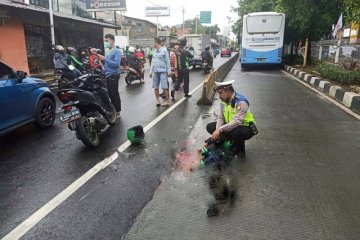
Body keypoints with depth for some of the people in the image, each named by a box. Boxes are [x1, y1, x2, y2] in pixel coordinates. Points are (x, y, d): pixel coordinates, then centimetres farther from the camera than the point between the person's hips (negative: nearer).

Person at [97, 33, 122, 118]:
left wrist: (105, 59, -23)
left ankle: (117, 112, 3)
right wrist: (102, 59, 1)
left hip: (114, 75, -9)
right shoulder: (108, 52, 15)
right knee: (110, 94, 14)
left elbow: (116, 64, -23)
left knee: (115, 94, -4)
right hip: (107, 75, 9)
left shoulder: (117, 51, -11)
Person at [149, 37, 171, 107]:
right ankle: (157, 100, 16)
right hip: (155, 71, 6)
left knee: (164, 87, -6)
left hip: (163, 71, -6)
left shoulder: (164, 50, -5)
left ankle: (167, 101, 4)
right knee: (156, 87, 7)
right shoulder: (155, 51, 14)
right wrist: (151, 71, 15)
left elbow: (167, 61, -4)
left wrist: (169, 71, -6)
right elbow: (153, 62, 17)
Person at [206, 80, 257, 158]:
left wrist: (220, 130, -37)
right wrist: (217, 131, -23)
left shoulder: (241, 102, -27)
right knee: (210, 127, -4)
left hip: (246, 128, -7)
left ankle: (239, 148, -6)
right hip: (230, 126, 7)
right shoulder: (223, 101, -3)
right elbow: (220, 118, -5)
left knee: (237, 132, -41)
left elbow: (237, 122, -35)